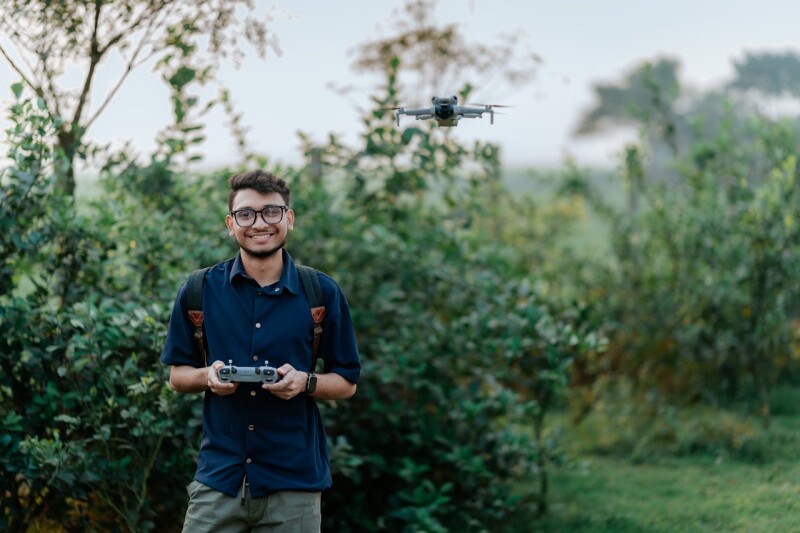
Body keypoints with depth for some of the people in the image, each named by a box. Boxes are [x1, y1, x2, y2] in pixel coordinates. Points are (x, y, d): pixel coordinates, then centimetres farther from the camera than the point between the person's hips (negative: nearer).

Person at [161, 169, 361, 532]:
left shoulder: (322, 293, 1)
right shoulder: (200, 291, 3)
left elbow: (347, 383, 7)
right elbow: (177, 375, 11)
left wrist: (305, 382, -14)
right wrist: (208, 376, -12)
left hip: (293, 482, 0)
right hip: (219, 476, 0)